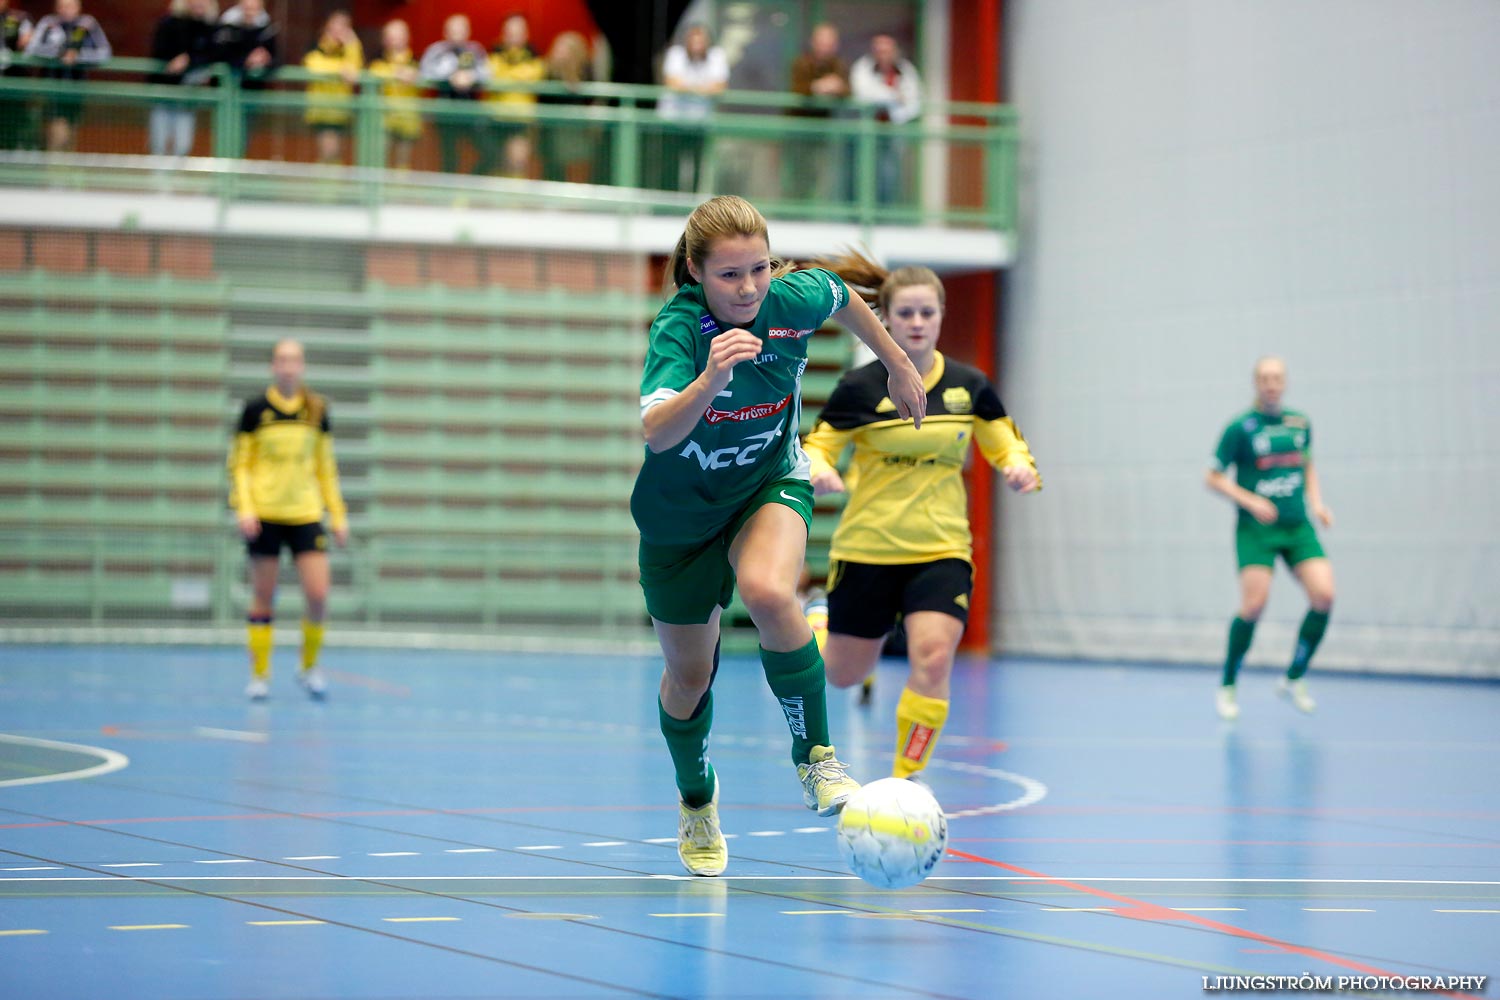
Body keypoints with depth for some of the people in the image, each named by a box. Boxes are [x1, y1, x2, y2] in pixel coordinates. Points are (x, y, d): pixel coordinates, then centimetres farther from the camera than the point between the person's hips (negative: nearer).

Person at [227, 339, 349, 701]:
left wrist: (338, 515, 11)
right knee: (263, 599, 1)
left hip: (306, 514, 2)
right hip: (264, 516, -2)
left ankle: (309, 666, 13)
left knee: (318, 595, -8)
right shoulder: (256, 410, 0)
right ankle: (259, 675, 11)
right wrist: (244, 509, -10)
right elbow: (239, 464, 2)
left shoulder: (317, 410, 7)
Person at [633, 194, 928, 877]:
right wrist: (711, 377, -63)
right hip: (681, 512, -1)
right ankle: (697, 800, 44)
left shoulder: (794, 298, -20)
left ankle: (815, 757, -16)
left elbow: (841, 294, 6)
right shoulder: (678, 326, -30)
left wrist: (899, 366, 16)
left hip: (770, 486, 1)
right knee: (690, 673, 13)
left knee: (769, 594, -34)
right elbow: (657, 433, -47)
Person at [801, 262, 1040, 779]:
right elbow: (816, 446, -1)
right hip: (867, 548, -1)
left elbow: (1007, 444, 11)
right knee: (844, 675, 10)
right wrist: (817, 471, -24)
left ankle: (904, 782, -7)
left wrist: (1019, 468, -12)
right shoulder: (860, 386, -6)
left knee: (932, 661, -21)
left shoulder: (970, 386, 1)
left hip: (941, 551, 1)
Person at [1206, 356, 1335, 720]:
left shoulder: (1299, 423, 9)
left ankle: (1294, 679, 6)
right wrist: (1251, 501, -15)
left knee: (1323, 595, -13)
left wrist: (1317, 502, 8)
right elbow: (1214, 478, -1)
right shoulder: (1240, 428, -5)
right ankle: (1227, 687, 2)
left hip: (1297, 526, 4)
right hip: (1256, 529, -4)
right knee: (1254, 604, -17)